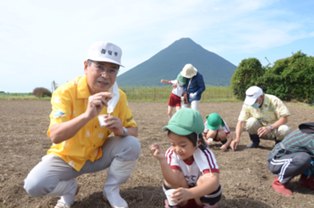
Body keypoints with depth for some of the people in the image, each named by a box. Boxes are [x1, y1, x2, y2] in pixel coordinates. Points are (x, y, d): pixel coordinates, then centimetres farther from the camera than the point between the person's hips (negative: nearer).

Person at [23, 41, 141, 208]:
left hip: (99, 155, 3)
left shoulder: (118, 96, -13)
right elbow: (55, 136, -34)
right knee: (34, 185, -26)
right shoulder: (66, 92, -24)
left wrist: (121, 131, -32)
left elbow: (133, 131, -7)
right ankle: (69, 189, 7)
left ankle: (111, 190, 2)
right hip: (66, 157, -2)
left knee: (132, 145, -23)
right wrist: (87, 115, -50)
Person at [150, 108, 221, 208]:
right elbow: (177, 182, -35)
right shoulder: (171, 153, -24)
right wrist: (162, 160, -50)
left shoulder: (204, 154, -32)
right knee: (170, 180, -26)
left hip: (204, 196, -1)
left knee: (204, 180, -31)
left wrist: (190, 193, -63)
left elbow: (214, 181, -47)